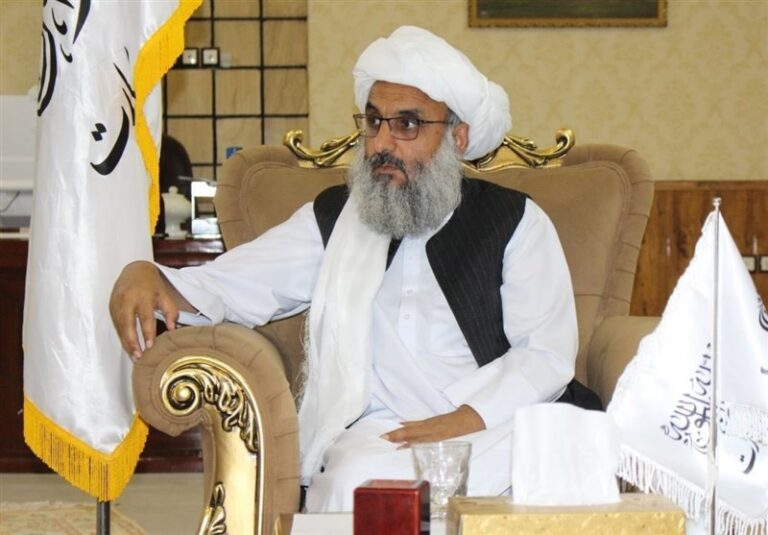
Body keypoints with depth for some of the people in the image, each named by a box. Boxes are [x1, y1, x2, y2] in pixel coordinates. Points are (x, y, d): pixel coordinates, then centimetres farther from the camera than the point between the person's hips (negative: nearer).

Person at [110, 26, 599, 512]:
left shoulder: (516, 221, 11)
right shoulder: (334, 220, 19)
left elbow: (548, 354, 1)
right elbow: (228, 285, 12)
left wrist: (467, 418, -17)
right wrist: (147, 277, -11)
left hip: (498, 422, 0)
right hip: (379, 433, 1)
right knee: (355, 488, -35)